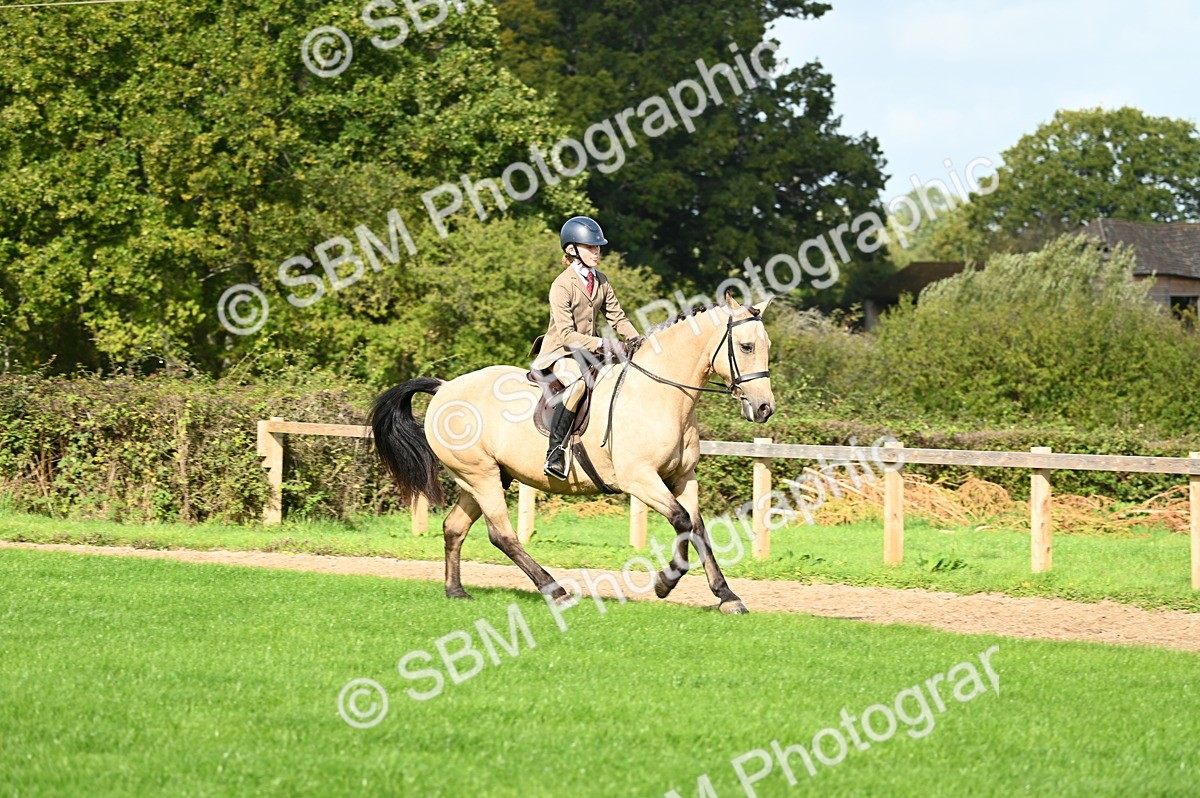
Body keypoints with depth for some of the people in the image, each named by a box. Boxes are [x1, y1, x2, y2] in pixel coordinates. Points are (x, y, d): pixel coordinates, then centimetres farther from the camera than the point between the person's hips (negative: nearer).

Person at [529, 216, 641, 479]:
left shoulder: (601, 281, 7)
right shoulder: (562, 285, -17)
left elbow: (617, 317, 9)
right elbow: (567, 334, -22)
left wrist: (636, 340, -9)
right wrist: (602, 344, -29)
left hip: (587, 351, 8)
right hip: (559, 351, -8)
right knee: (577, 382, -38)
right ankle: (554, 453, -38)